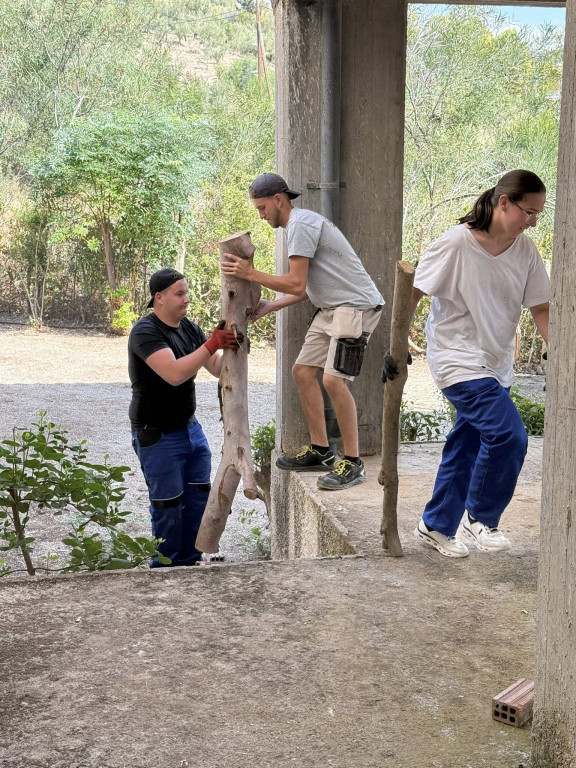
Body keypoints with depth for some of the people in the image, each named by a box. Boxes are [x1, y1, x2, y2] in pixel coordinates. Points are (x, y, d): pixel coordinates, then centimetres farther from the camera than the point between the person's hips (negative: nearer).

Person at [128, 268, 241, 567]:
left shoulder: (189, 328, 7)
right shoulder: (145, 332, -17)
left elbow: (217, 369, 6)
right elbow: (174, 374, -31)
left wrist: (232, 347, -13)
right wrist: (212, 344, -34)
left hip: (190, 428, 8)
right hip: (158, 436, -8)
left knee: (198, 500, 9)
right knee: (168, 506, -1)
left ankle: (189, 563, 22)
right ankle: (166, 569, 15)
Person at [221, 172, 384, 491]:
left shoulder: (300, 225, -14)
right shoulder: (301, 223, 19)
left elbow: (296, 285, -19)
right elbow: (305, 288, 19)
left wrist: (250, 274, -11)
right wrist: (268, 307, 14)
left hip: (356, 306, -11)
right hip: (332, 308, 11)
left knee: (333, 380, -18)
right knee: (303, 371, 10)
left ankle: (352, 463, -10)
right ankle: (320, 451, 17)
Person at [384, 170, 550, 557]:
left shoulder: (526, 250, 0)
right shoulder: (455, 244, -16)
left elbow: (541, 308, 4)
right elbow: (414, 292, -9)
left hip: (496, 364, 7)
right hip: (459, 361, -7)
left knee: (467, 447, 14)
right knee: (508, 435, -19)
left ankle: (436, 526, 31)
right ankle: (480, 518, 2)